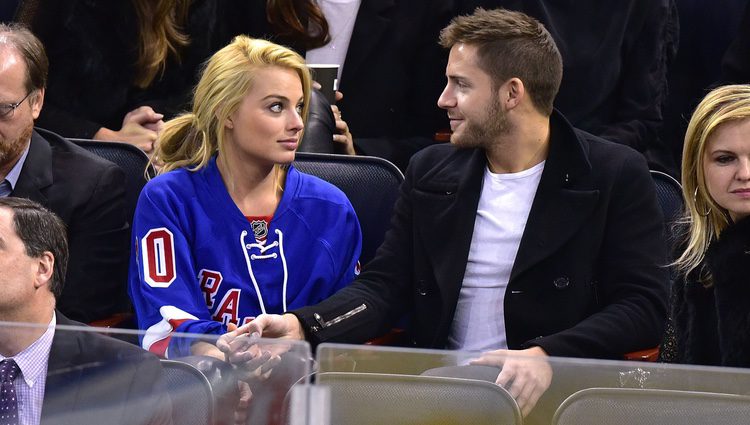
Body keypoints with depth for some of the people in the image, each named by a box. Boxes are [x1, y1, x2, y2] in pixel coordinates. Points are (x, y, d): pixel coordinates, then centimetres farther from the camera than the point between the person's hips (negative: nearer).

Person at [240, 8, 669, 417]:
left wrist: (547, 355, -24)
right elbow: (386, 285, 12)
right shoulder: (431, 172, 14)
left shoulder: (617, 177, -2)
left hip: (559, 393, -4)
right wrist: (300, 325, -8)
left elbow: (644, 306, -8)